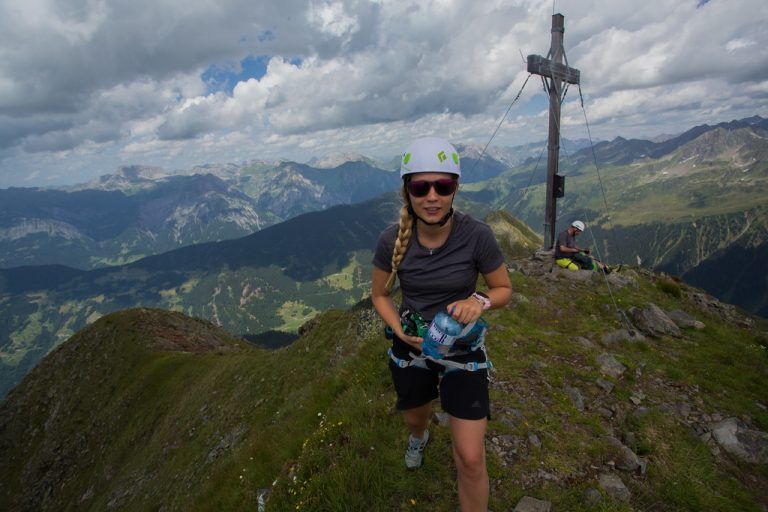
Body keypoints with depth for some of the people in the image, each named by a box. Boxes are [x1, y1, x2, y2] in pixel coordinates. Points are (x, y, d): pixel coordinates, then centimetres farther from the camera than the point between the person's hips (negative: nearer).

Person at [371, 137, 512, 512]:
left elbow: (504, 289, -7)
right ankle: (419, 438, 69)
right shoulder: (392, 239, -18)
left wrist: (480, 301, -29)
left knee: (471, 460, -3)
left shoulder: (477, 235, -22)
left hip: (463, 350, -2)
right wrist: (402, 333, -19)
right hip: (410, 348, 2)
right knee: (414, 418, 30)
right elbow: (379, 295, -3)